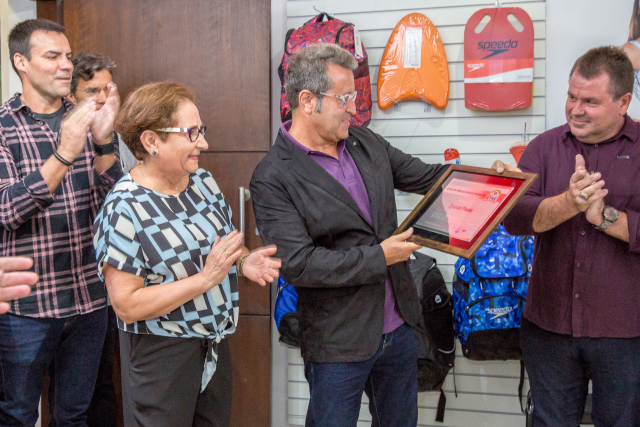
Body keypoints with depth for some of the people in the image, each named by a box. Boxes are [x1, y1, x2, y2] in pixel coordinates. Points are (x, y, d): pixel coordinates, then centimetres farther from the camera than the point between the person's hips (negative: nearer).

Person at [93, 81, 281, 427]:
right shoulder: (124, 209, -19)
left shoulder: (203, 182, 1)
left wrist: (244, 261, -8)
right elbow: (126, 305, -21)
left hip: (215, 344, 7)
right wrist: (205, 279, -26)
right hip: (160, 355, -7)